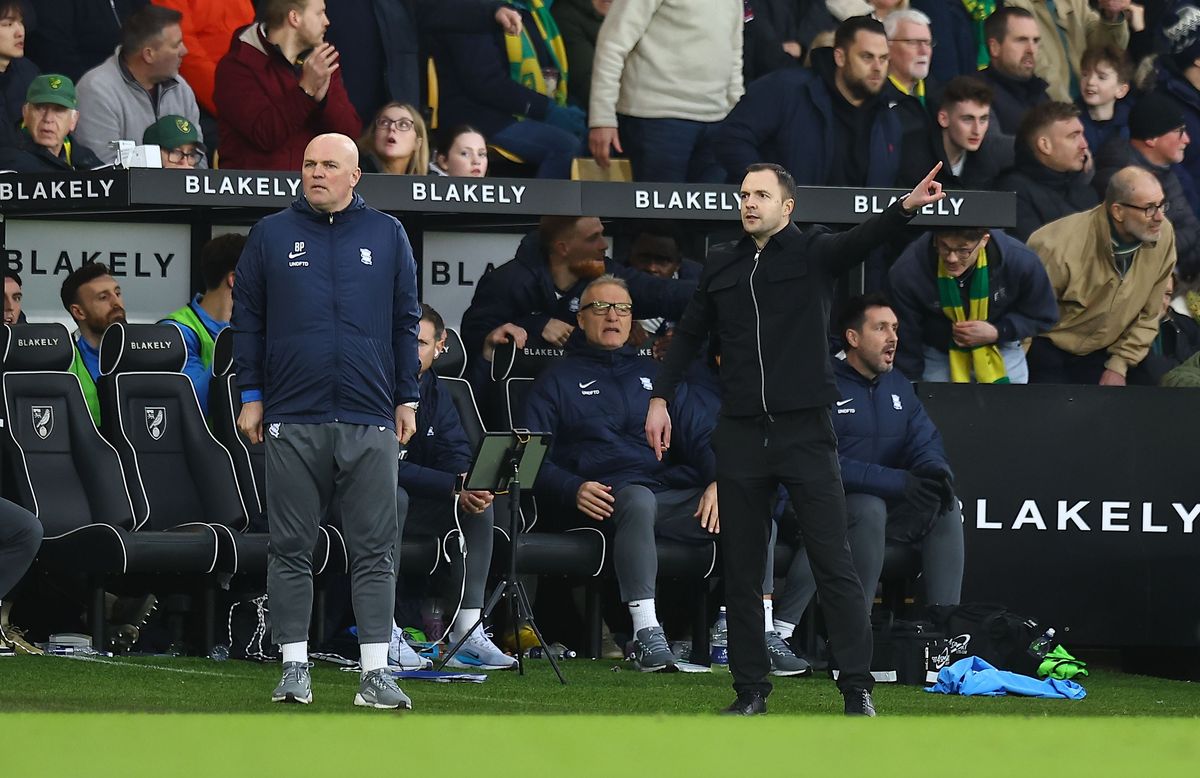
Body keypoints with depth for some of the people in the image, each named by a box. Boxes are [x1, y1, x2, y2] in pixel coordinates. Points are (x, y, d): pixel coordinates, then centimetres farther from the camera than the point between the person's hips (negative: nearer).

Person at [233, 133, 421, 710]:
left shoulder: (387, 235, 10)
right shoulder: (271, 235, 8)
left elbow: (405, 322, 13)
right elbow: (247, 318, 10)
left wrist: (407, 400, 8)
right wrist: (251, 397, 4)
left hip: (371, 422, 0)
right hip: (292, 421, 0)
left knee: (374, 552, -2)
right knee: (291, 549, 2)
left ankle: (375, 672, -1)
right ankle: (294, 668, 7)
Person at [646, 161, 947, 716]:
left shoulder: (813, 253, 0)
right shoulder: (720, 269, 12)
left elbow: (862, 239, -18)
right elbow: (689, 335, 21)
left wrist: (905, 208, -38)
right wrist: (660, 398, 13)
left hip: (806, 434, -4)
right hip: (740, 436, 4)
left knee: (833, 564, -6)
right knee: (741, 570, 6)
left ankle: (857, 690, -6)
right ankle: (750, 690, 13)